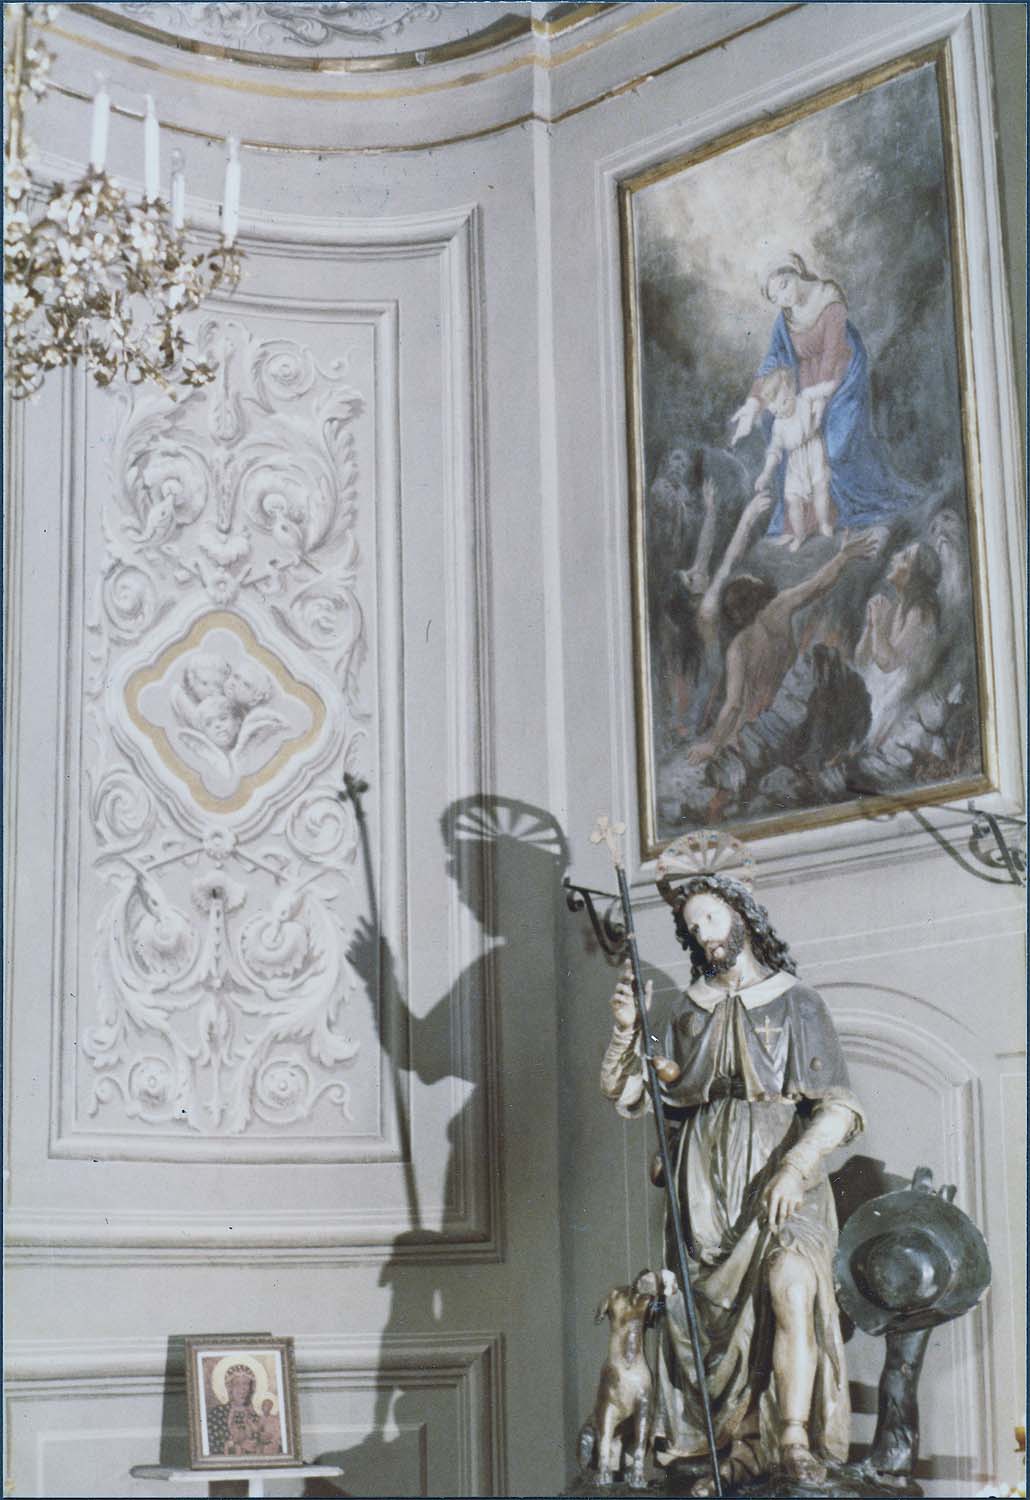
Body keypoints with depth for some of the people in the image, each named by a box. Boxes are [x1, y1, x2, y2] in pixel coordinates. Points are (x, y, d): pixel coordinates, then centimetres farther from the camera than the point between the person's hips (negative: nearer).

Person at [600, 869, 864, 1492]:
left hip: (781, 1177, -4)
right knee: (722, 1313, -4)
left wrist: (796, 1165, -19)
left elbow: (840, 1106, -3)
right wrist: (627, 1030, -5)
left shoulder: (797, 1005, 5)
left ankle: (795, 1442, -22)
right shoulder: (692, 1013, 16)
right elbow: (631, 1095, 12)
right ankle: (741, 1450, 5)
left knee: (791, 1287, -25)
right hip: (708, 1183, 4)